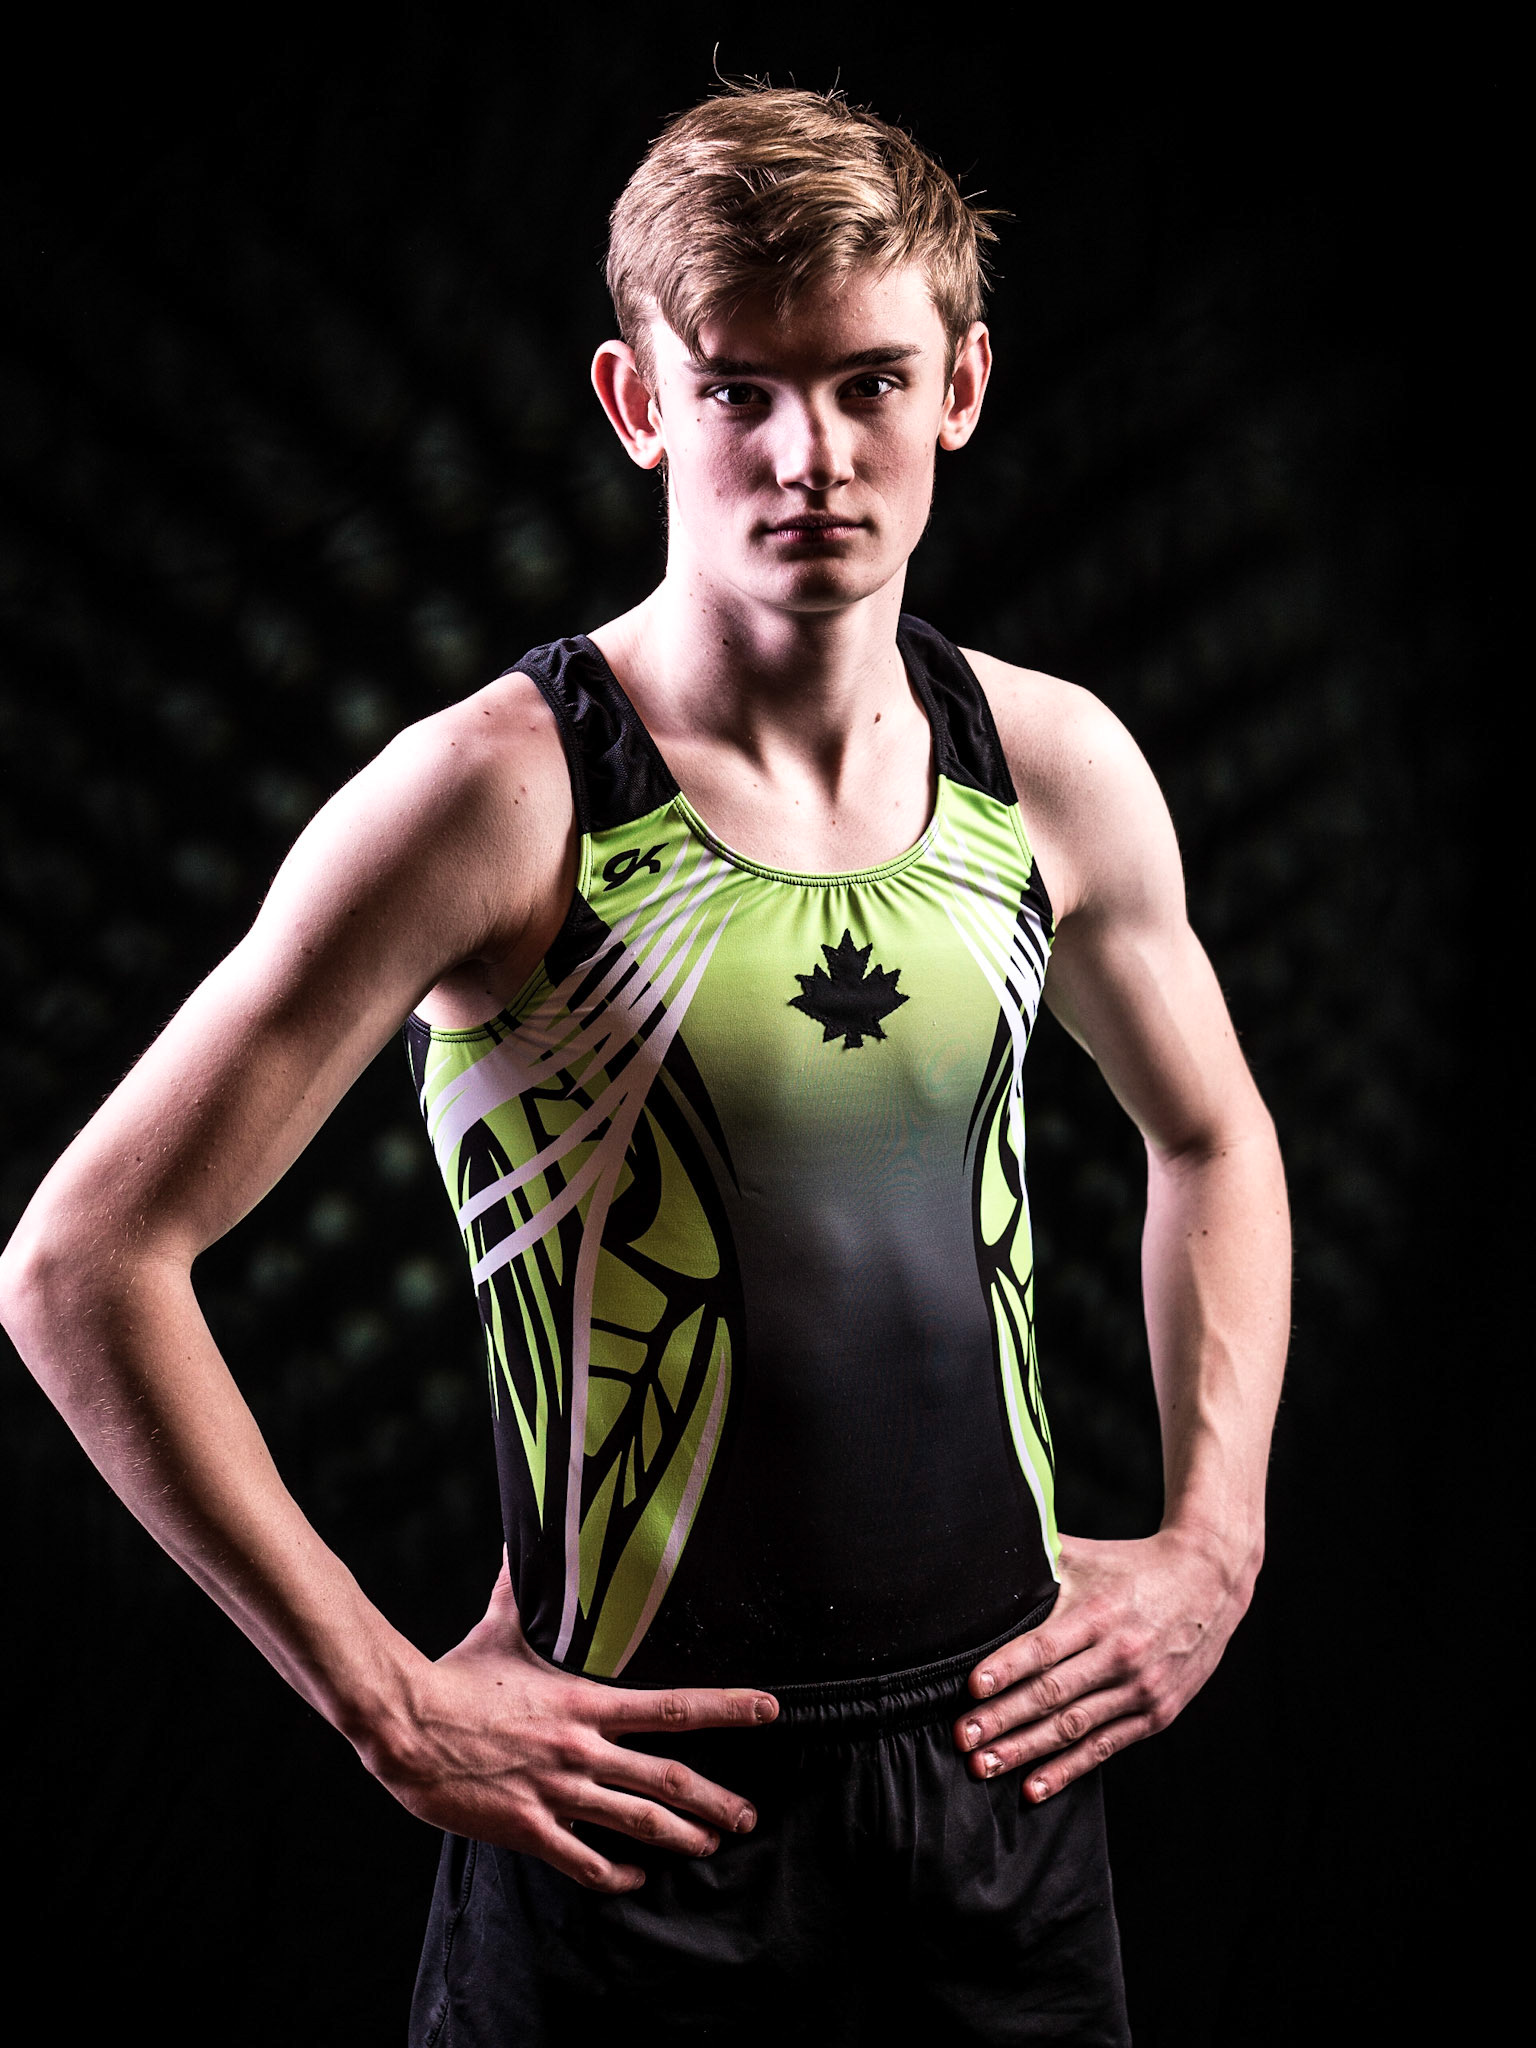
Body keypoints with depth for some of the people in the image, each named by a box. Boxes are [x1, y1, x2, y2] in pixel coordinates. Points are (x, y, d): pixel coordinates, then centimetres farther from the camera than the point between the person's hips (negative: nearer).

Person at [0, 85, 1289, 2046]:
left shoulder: (1057, 767, -1)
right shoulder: (495, 795, -16)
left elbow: (1212, 1137, 17)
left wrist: (1212, 1539, 8)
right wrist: (390, 1705, -14)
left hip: (1008, 1759, 5)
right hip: (641, 1807, -4)